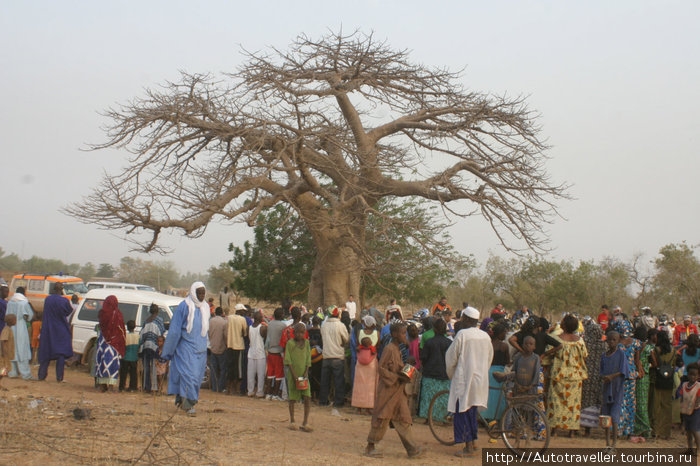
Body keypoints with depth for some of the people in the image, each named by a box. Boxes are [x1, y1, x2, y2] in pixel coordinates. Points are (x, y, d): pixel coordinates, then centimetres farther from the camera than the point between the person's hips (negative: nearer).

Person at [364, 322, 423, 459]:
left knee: (403, 419, 7)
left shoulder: (397, 349, 13)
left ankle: (412, 449, 7)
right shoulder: (389, 349, -15)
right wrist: (398, 377, -21)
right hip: (388, 390, -9)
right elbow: (381, 368, -19)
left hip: (398, 390, 9)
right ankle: (370, 447, 11)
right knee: (382, 418, -1)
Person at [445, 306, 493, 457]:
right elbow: (489, 359, 15)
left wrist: (451, 375, 10)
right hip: (480, 381, 7)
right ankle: (472, 442, 25)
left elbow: (451, 357, -7)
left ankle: (469, 447, -3)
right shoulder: (486, 336, 4)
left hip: (464, 380, -6)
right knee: (472, 411, 19)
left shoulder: (462, 334, -14)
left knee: (462, 413, -1)